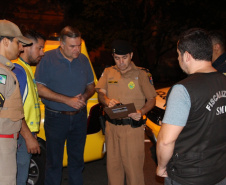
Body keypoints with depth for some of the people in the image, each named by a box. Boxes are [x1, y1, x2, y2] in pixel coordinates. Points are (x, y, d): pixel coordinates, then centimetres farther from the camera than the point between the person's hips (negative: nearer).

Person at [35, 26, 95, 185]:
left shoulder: (83, 60, 5)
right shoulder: (48, 59, -8)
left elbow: (91, 85, 13)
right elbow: (40, 88, -13)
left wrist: (84, 96, -10)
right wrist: (68, 100, -19)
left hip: (79, 117, 4)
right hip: (56, 118, -3)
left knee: (77, 161, 15)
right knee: (54, 163, 6)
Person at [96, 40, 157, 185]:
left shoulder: (142, 74, -3)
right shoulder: (108, 72, 10)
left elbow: (152, 99, 0)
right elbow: (100, 93, 8)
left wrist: (141, 112, -20)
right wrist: (107, 101, -15)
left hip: (132, 127, -4)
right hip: (111, 125, 4)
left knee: (133, 166, -1)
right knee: (113, 165, 13)